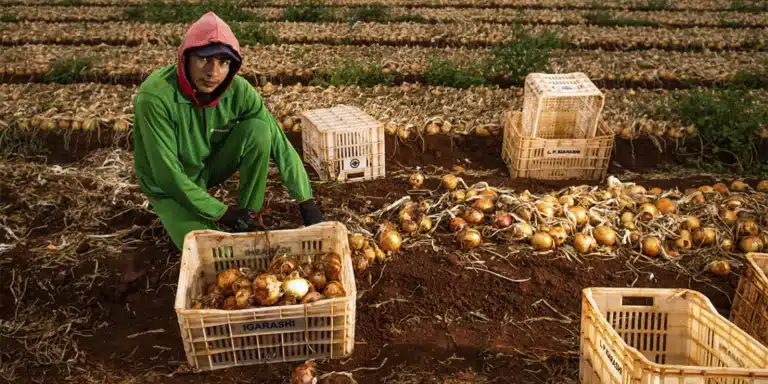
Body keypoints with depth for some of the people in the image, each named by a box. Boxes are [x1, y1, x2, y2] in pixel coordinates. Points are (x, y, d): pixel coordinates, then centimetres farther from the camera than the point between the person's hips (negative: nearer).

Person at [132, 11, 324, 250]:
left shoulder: (237, 90, -21)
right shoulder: (156, 96, -32)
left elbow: (280, 144, -18)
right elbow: (168, 174, -28)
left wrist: (307, 203, -23)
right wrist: (222, 213, -25)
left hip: (209, 167, 4)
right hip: (169, 187, -4)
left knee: (259, 128, -22)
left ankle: (248, 222, -7)